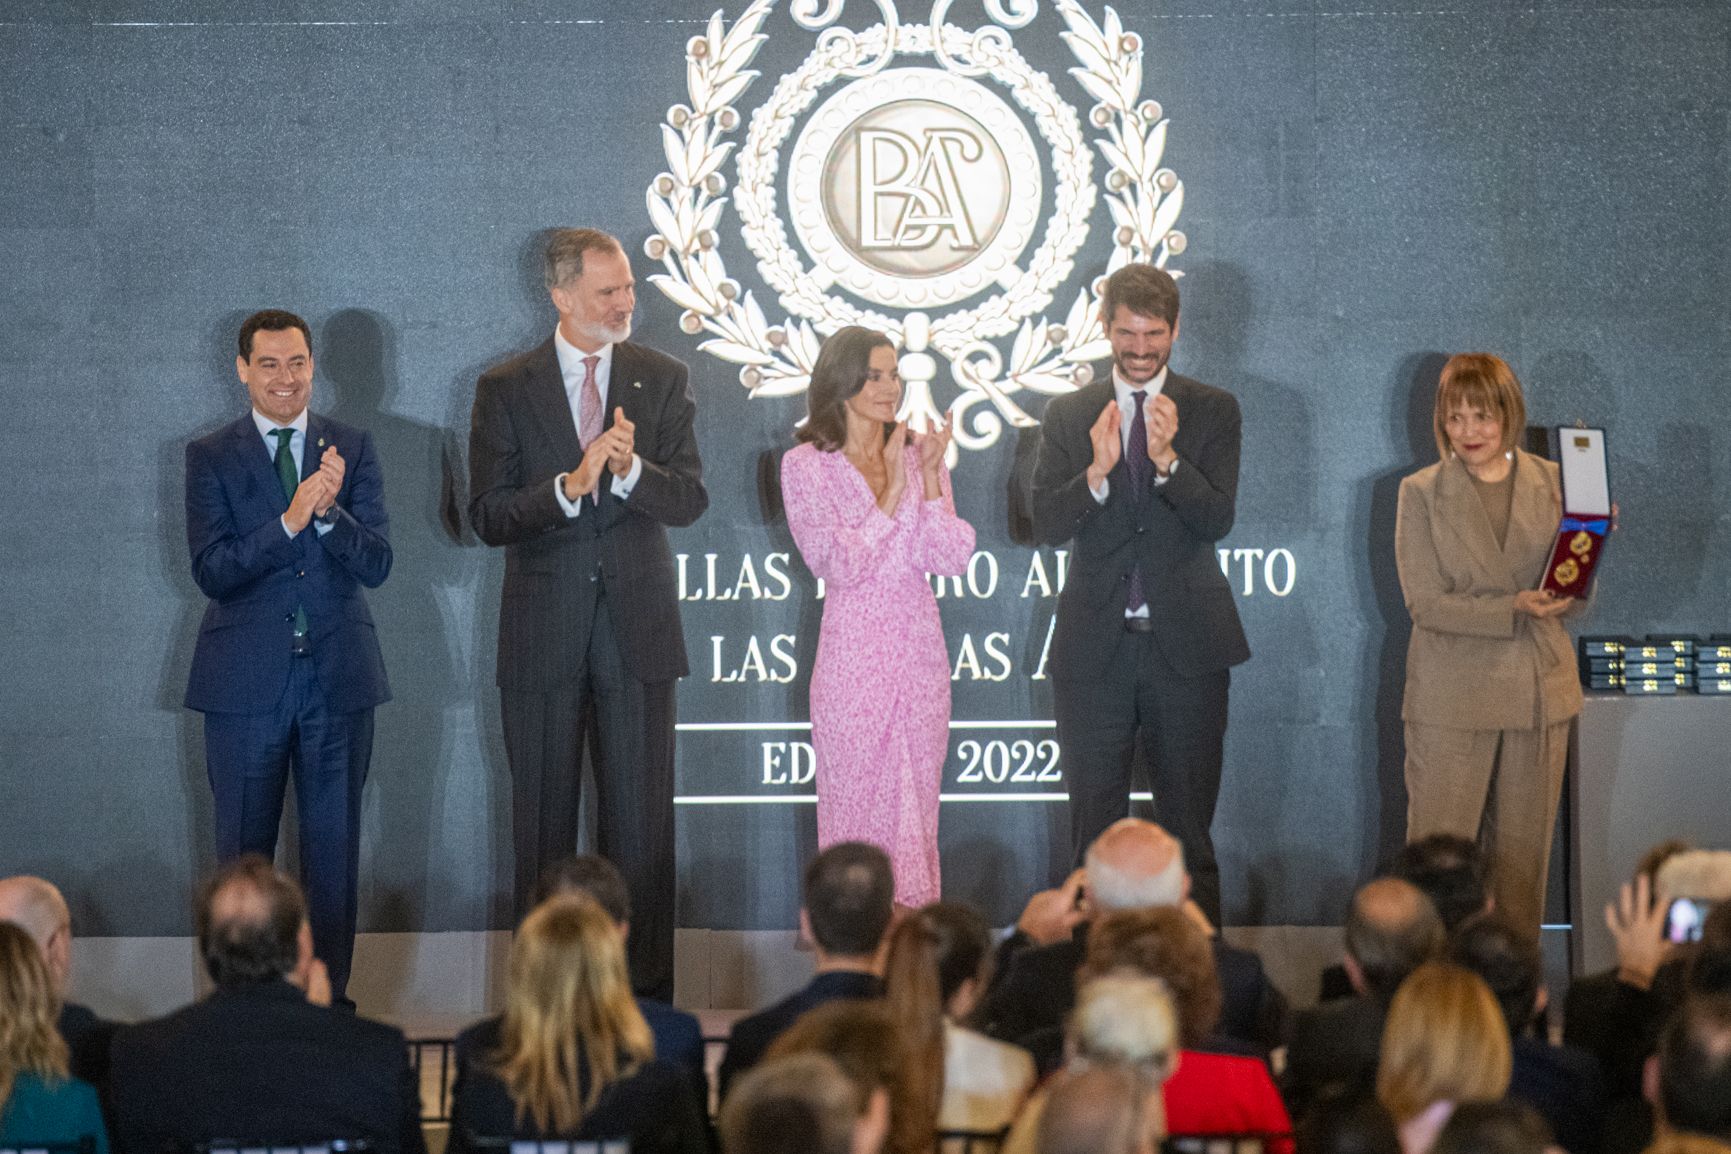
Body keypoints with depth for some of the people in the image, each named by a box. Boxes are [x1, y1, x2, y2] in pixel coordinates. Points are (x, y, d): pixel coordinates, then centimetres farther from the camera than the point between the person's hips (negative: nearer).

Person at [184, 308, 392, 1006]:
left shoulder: (352, 450, 5)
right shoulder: (210, 458, 1)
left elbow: (376, 566, -3)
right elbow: (212, 572, -10)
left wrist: (330, 511, -21)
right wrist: (290, 520, -22)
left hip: (338, 675, 1)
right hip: (246, 680, -1)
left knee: (334, 844, 6)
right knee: (243, 850, 5)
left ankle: (329, 994, 14)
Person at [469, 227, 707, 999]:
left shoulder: (663, 380, 5)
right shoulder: (506, 389, 1)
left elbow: (689, 500, -3)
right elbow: (488, 517, -6)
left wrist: (629, 468, -21)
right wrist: (569, 487, -20)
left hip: (638, 625, 1)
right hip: (543, 636, 0)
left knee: (642, 819, 1)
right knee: (543, 819, 6)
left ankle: (645, 992, 6)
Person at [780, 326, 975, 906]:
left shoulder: (917, 455, 8)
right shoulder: (806, 465, -3)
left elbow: (951, 558, -1)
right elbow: (836, 564, -12)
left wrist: (930, 477, -11)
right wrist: (892, 493, -14)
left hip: (919, 651, 4)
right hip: (853, 652, -4)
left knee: (917, 809, 7)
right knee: (854, 808, 0)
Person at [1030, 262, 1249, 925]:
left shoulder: (1213, 412, 3)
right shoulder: (1069, 416, 7)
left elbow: (1217, 519, -8)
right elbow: (1046, 525, -3)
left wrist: (1167, 459, -24)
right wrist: (1097, 471, -20)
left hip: (1185, 645, -1)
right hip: (1094, 647, 1)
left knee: (1188, 826, 4)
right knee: (1094, 827, 7)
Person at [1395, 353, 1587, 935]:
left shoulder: (1552, 484, 5)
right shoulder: (1422, 493, -2)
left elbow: (1574, 601, 5)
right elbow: (1425, 602, -9)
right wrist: (1513, 609, -21)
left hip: (1538, 691, 3)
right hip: (1453, 698, -3)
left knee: (1525, 852, 9)